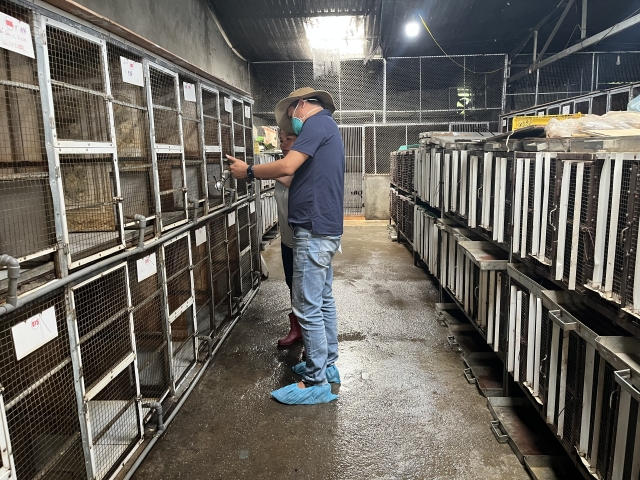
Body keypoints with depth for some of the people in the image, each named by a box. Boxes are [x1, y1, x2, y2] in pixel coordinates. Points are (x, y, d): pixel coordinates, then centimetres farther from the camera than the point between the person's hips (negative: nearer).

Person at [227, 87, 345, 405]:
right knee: (323, 301, 16)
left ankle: (317, 383, 5)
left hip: (314, 230, -11)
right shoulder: (327, 128, 22)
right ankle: (327, 365, 29)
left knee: (308, 308, -5)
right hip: (326, 229, 11)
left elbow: (287, 167, -21)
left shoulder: (317, 123, -9)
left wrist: (248, 171, -7)